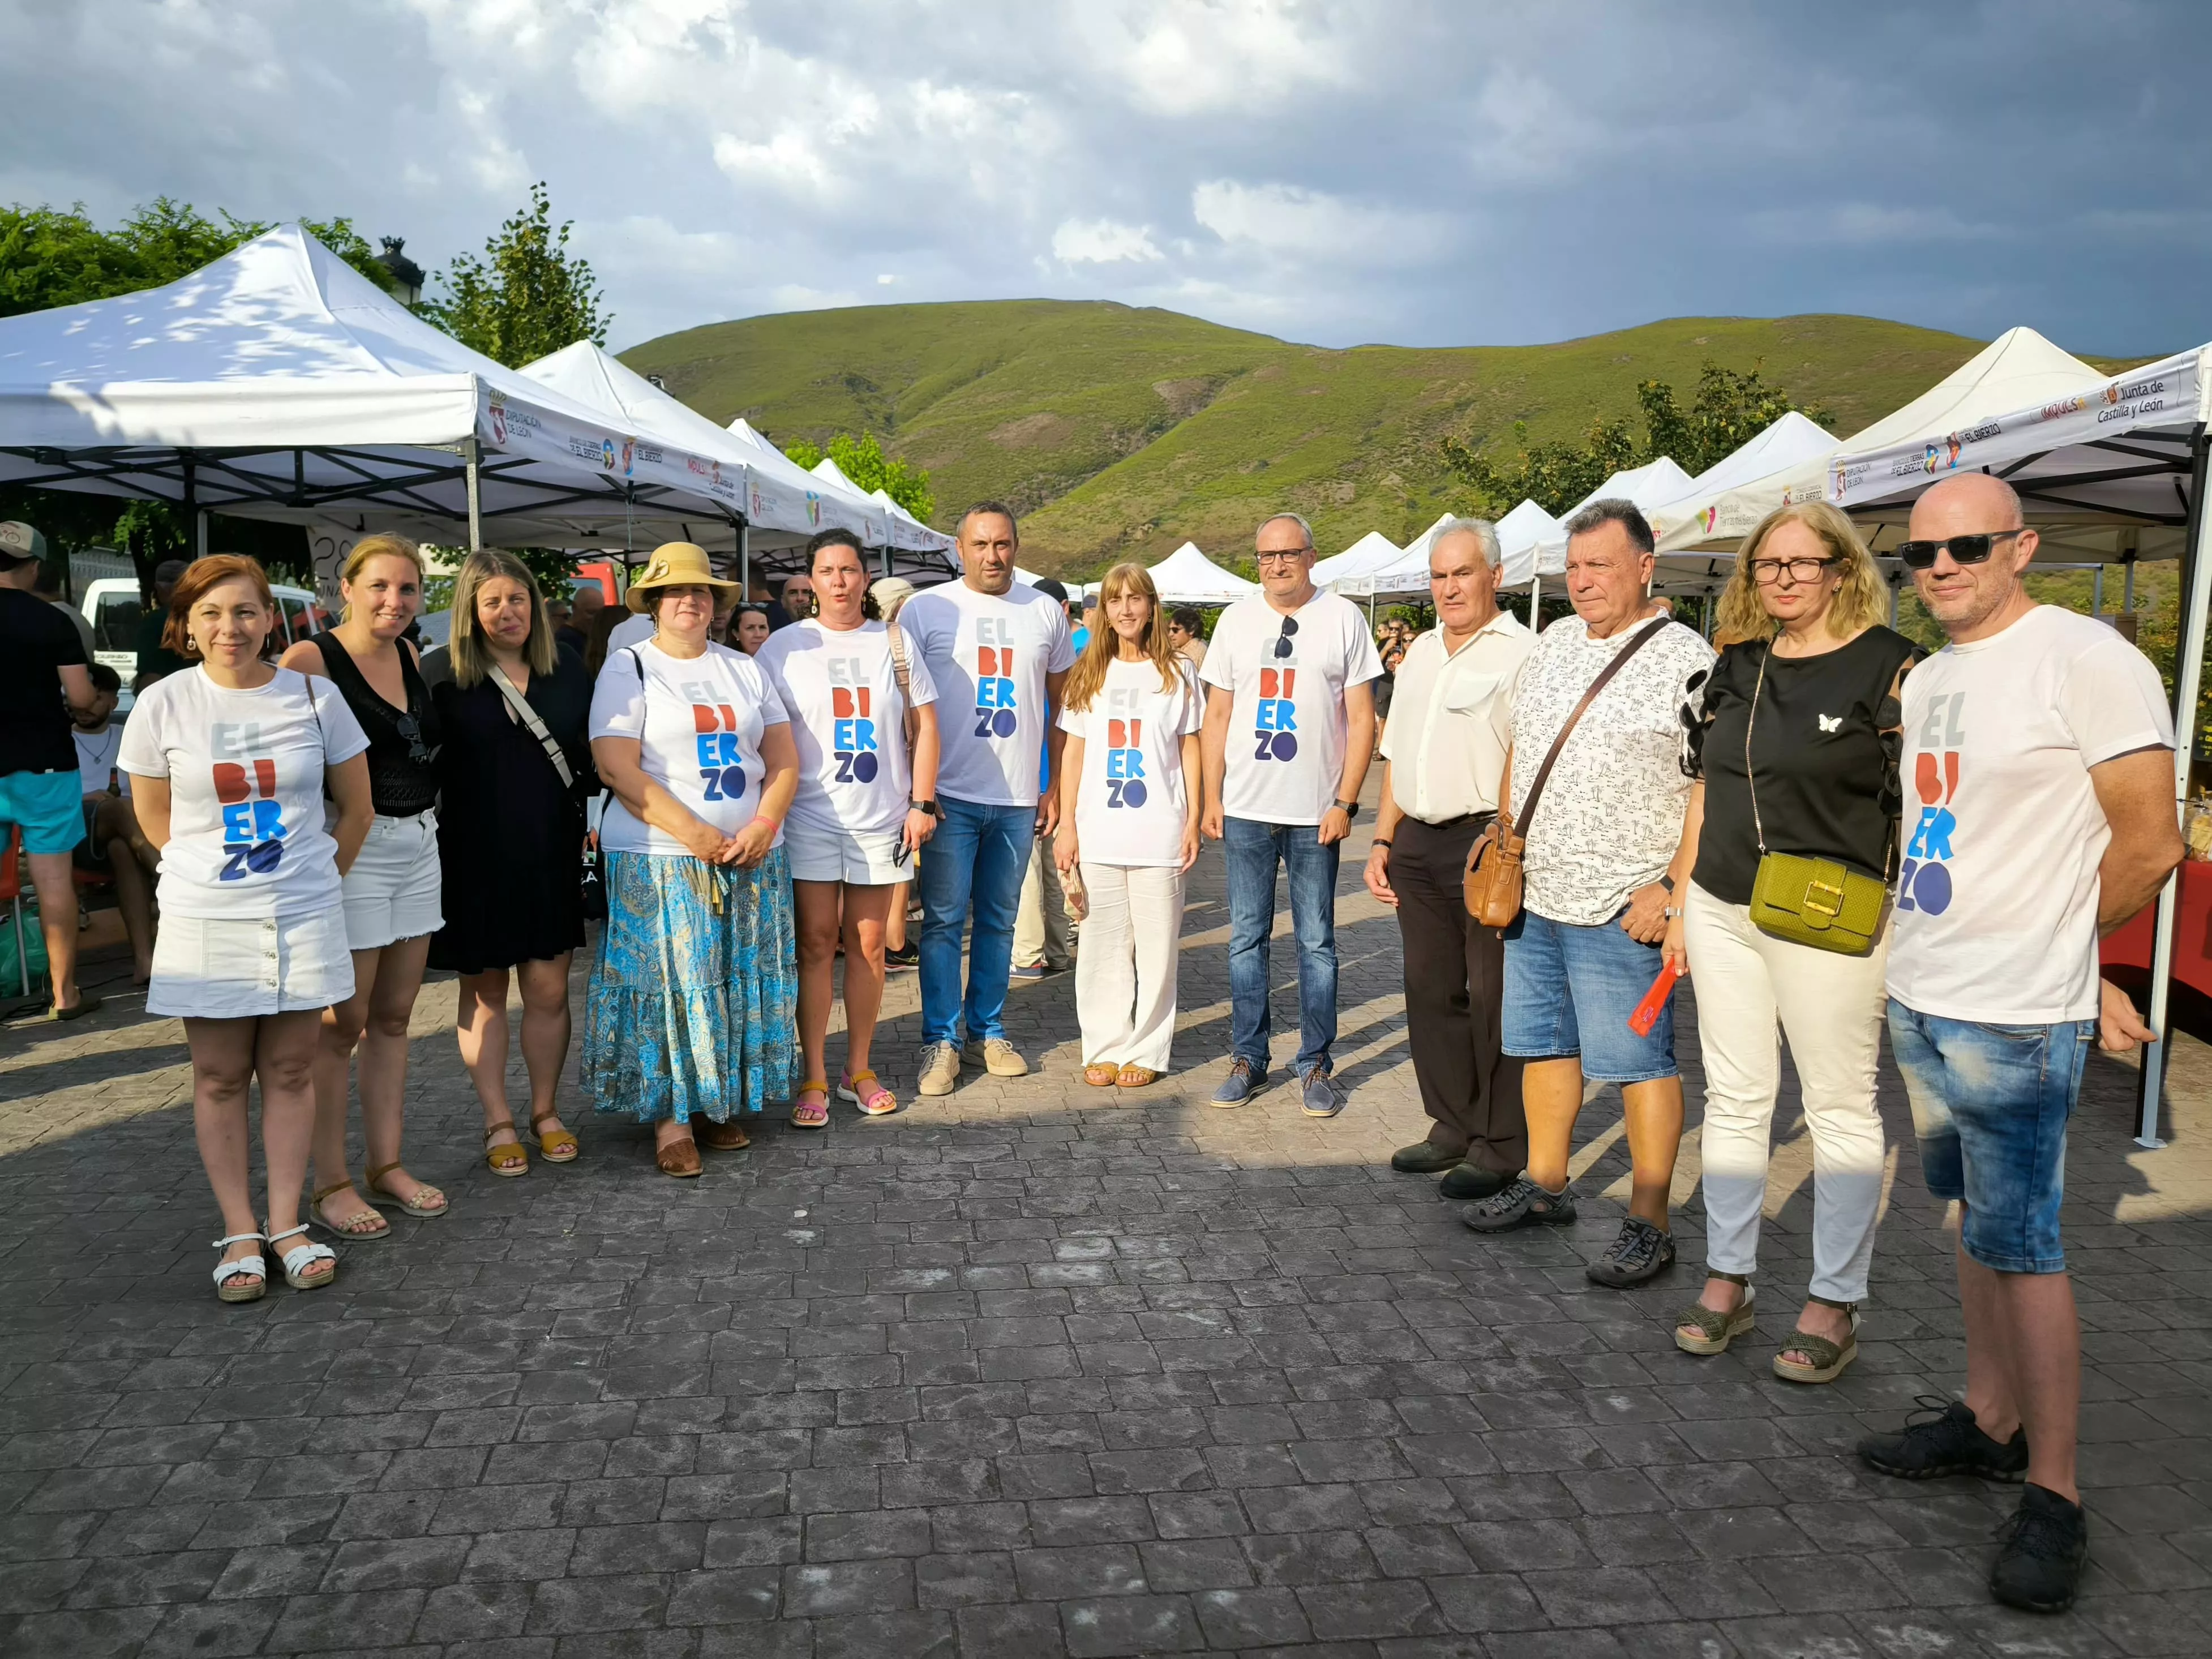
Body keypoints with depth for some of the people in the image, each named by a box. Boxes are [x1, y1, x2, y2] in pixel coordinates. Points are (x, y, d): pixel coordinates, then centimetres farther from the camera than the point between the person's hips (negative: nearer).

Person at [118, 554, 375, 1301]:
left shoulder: (315, 696, -3)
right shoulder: (163, 704, -4)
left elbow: (356, 806, 7)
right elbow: (155, 816, 9)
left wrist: (313, 875, 10)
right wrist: (211, 872, 13)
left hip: (304, 917, 0)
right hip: (205, 922, 0)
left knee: (290, 1071, 7)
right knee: (220, 1078, 6)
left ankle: (286, 1225, 18)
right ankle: (239, 1233, 17)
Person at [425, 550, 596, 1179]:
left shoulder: (567, 669, 6)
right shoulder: (443, 677, -4)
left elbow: (591, 750, 13)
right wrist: (432, 845, -13)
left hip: (550, 855, 3)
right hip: (476, 859, -2)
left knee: (549, 990, 7)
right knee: (485, 990, 8)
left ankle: (546, 1112, 24)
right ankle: (498, 1123, 19)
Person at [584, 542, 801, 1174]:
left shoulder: (744, 669, 14)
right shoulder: (628, 669, 0)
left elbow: (784, 759, 11)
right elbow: (617, 768, -10)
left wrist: (764, 825, -8)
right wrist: (692, 833, -17)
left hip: (753, 858, 5)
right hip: (661, 860, -4)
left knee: (743, 983, 6)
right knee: (671, 984, -5)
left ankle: (721, 1104, 18)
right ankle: (670, 1117, 5)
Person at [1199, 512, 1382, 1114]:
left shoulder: (1343, 618, 0)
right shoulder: (1237, 619, 8)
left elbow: (1362, 720, -1)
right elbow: (1217, 715, 10)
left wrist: (1345, 803, -7)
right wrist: (1211, 799, 4)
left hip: (1316, 815, -2)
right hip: (1246, 810, 2)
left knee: (1316, 942, 5)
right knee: (1246, 939, 8)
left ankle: (1316, 1065, 15)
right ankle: (1249, 1058, 19)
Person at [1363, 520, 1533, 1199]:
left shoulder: (1521, 652, -7)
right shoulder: (1421, 652, 18)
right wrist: (1382, 842, 16)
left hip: (1487, 843, -7)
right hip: (1418, 844, 8)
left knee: (1492, 996, -1)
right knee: (1431, 990, 13)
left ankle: (1501, 1146, 10)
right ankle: (1451, 1127, 26)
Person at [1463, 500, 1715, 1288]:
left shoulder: (1687, 661, -10)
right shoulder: (1553, 642, 11)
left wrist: (1673, 887, -18)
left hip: (1622, 907, -7)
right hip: (1534, 894, 7)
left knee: (1640, 1061, 0)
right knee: (1544, 1042, 16)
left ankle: (1648, 1224, 11)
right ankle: (1544, 1186, 31)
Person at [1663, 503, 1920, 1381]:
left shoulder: (1889, 666, -6)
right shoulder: (1738, 666, 11)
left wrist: (1907, 924, -13)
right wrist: (1682, 903, 14)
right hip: (1724, 912, 6)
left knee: (1840, 1108, 5)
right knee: (1735, 1099, 11)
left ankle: (1834, 1305, 17)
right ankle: (1727, 1279, 23)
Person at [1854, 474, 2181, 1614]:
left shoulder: (2086, 659, -13)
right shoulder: (1926, 680, 11)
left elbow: (2149, 845, -12)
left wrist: (2055, 954, 3)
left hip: (2013, 1020, -8)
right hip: (1918, 1002, 8)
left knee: (2021, 1247, -2)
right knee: (1975, 1221, 17)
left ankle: (2053, 1492, 11)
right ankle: (1989, 1419, 30)